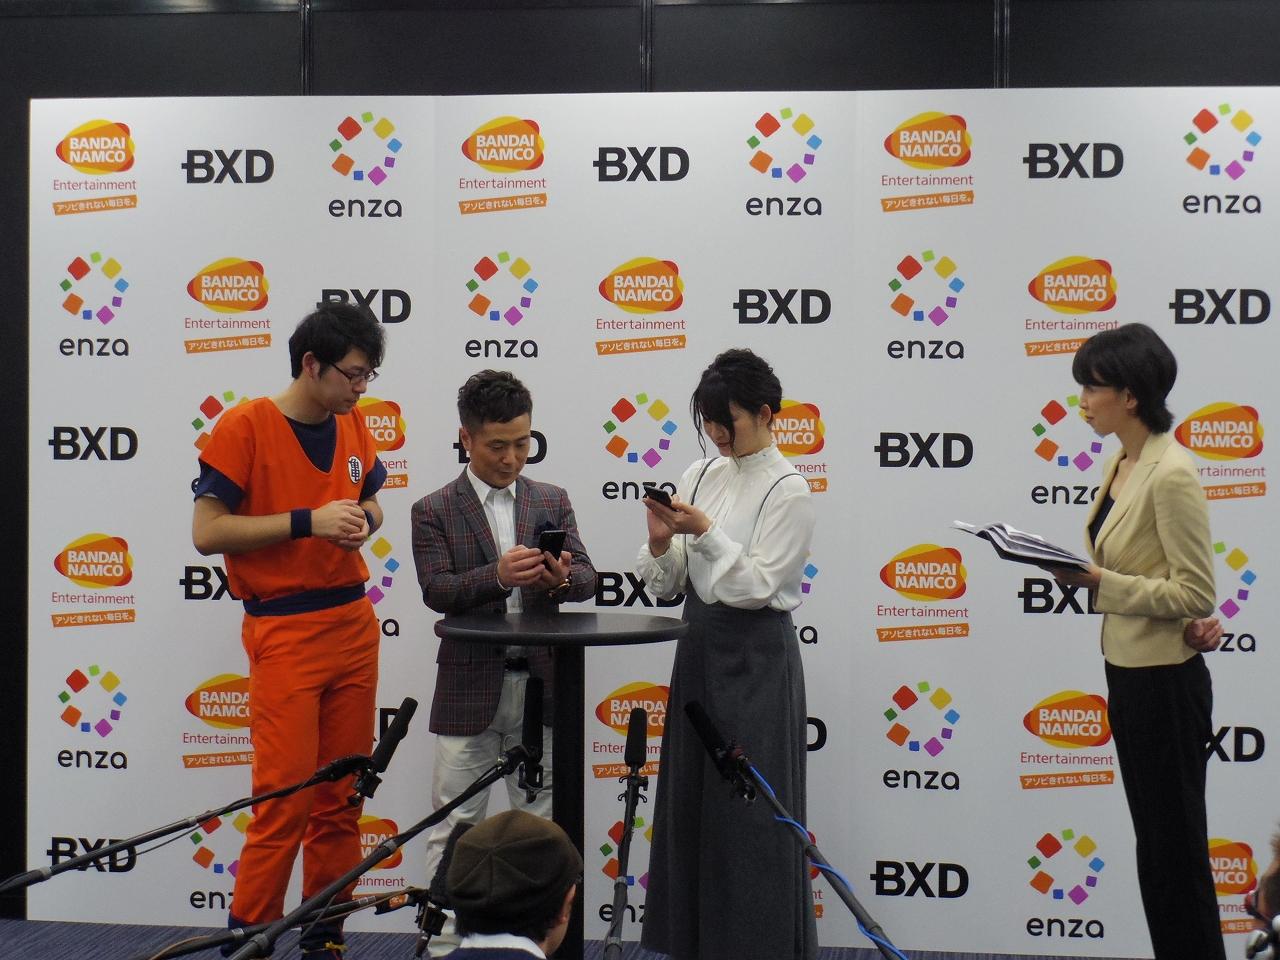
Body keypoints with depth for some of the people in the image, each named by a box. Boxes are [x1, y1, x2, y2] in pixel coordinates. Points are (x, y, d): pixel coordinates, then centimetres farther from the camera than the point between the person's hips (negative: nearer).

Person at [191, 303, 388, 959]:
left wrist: (362, 521, 1)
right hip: (284, 632, -6)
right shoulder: (245, 427, -9)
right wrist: (308, 521, -18)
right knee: (287, 799, -7)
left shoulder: (353, 426, 10)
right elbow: (207, 532, -12)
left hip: (354, 623, 6)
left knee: (341, 799, 9)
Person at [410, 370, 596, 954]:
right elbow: (436, 590, -12)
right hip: (469, 687, -2)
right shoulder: (434, 511, 0)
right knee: (454, 829, 3)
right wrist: (497, 575, -29)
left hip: (541, 685, 3)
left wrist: (562, 577, -22)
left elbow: (587, 579, 2)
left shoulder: (552, 502, 9)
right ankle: (445, 944, 12)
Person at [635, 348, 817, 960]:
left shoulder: (787, 491, -9)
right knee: (690, 800, 11)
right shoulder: (701, 476, 9)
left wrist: (706, 534, -21)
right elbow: (669, 585, 9)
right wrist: (660, 544, -10)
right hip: (699, 647, 7)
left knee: (750, 809, -1)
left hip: (754, 656, -7)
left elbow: (758, 586, -15)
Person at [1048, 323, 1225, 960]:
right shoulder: (1121, 463, 8)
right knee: (1156, 843, 16)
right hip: (1128, 671, 9)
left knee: (1174, 851, 1)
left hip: (1165, 681, -9)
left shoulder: (1171, 474, -20)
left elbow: (1196, 595, -20)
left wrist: (1099, 582, -24)